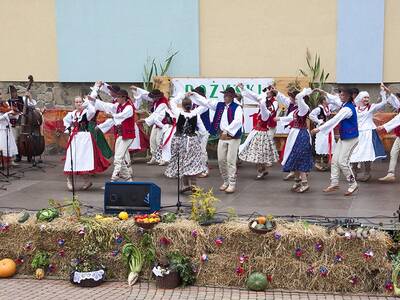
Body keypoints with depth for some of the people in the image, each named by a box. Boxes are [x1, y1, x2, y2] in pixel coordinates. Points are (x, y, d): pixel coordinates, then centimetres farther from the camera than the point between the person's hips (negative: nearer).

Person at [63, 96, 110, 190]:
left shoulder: (86, 112, -4)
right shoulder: (72, 114, 11)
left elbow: (92, 111, -29)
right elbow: (65, 120, 32)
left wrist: (87, 102, -18)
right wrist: (68, 128, 18)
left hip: (84, 138, -4)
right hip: (74, 138, 4)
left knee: (85, 158, -5)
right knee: (71, 158, 0)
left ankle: (87, 180, 6)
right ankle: (69, 179, 8)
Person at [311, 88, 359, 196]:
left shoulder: (347, 109, -24)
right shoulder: (344, 104, 4)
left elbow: (333, 121, -26)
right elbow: (334, 99, 23)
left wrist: (319, 129, -24)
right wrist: (323, 92, 16)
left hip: (350, 139, -10)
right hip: (343, 138, 10)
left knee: (342, 162, -9)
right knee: (334, 160, 7)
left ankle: (353, 185, 4)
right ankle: (334, 183, 14)